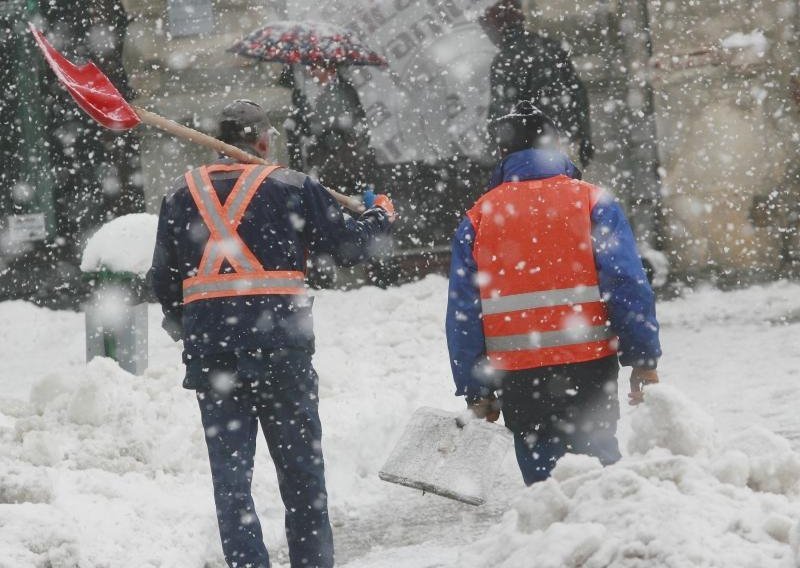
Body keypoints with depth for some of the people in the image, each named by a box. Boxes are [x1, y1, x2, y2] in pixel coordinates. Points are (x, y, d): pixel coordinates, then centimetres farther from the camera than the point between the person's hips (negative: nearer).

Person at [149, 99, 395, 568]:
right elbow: (348, 243, 4)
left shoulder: (182, 195, 9)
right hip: (281, 347, -2)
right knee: (301, 465, 9)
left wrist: (182, 327, 29)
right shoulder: (292, 187, -1)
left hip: (209, 349, 2)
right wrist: (381, 216, 25)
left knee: (230, 468, 5)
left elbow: (163, 279, 12)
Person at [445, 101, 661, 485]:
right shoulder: (591, 202, 1)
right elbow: (628, 284, -7)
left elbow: (463, 313, 6)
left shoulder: (478, 218, 7)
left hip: (516, 377, 1)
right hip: (588, 367, -1)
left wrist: (475, 390, 11)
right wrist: (643, 360, -2)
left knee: (541, 471, 8)